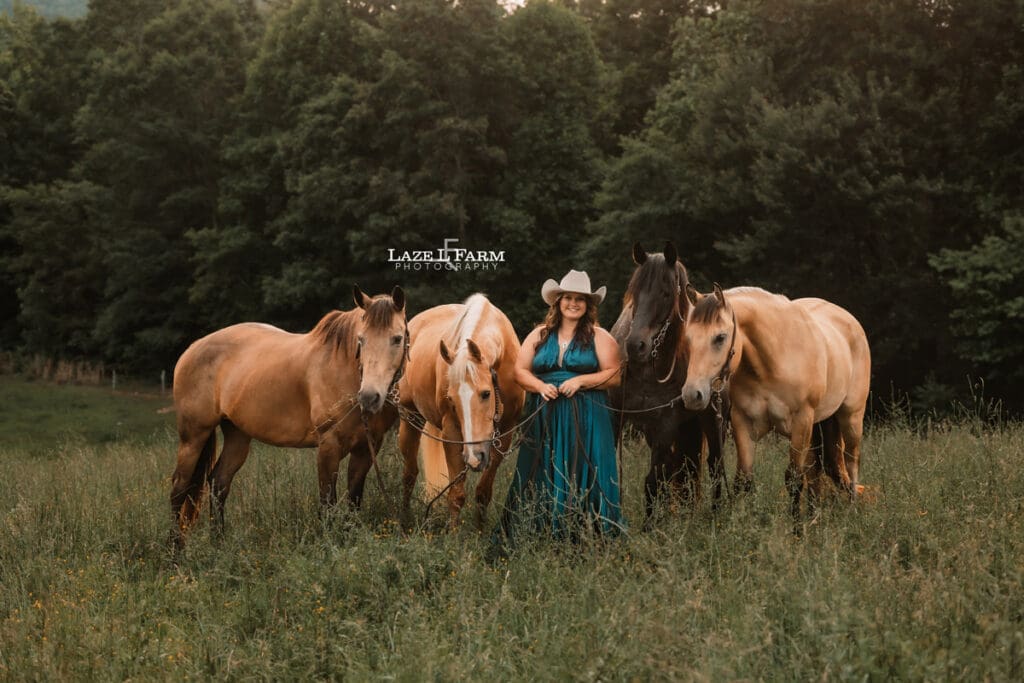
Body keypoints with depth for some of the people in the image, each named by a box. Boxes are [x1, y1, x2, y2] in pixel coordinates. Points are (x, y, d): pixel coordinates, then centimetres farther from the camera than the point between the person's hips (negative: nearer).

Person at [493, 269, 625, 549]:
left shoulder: (599, 337, 4)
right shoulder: (539, 336, 12)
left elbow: (613, 375, -2)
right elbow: (520, 371, 8)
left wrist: (581, 380, -15)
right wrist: (540, 386, -11)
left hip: (586, 419, -2)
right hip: (544, 418, 3)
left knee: (584, 478, -4)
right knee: (540, 478, 1)